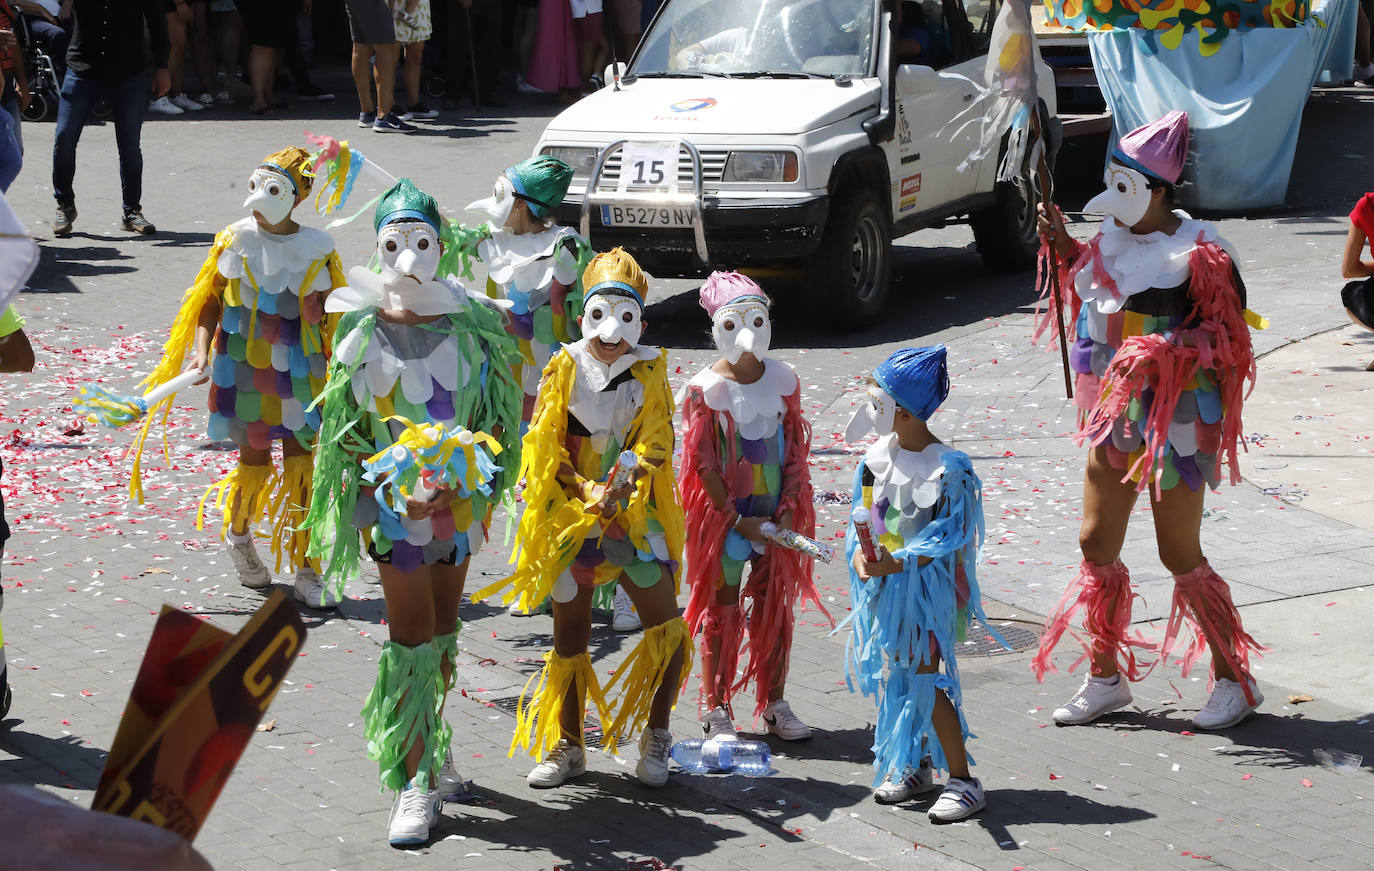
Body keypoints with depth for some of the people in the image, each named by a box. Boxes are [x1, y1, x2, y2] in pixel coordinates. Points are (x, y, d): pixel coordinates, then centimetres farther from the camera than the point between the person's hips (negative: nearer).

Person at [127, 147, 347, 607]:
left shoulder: (317, 249, -2)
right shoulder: (235, 241, -4)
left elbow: (333, 315, 6)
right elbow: (209, 300, -1)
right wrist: (201, 350, -14)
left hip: (299, 371, 1)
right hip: (245, 369, -1)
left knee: (302, 467, -2)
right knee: (255, 459, 6)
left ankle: (308, 574, 5)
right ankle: (239, 534, 37)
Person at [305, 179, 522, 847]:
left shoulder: (469, 322, -2)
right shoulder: (365, 329, -7)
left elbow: (498, 411, 1)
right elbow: (344, 427, -2)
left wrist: (467, 480, -14)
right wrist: (391, 484, -16)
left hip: (460, 491, 3)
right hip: (393, 494, -3)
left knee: (442, 627, 14)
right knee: (412, 634, -6)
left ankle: (432, 748, 31)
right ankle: (414, 781, -3)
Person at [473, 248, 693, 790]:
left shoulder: (649, 373, 3)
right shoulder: (565, 369, 2)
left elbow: (656, 444, -4)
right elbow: (545, 446, -1)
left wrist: (623, 483, -23)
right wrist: (584, 490, -15)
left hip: (635, 515, 0)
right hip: (569, 515, 0)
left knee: (668, 630, -9)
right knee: (570, 632, 6)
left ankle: (655, 737, 10)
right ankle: (565, 746, 20)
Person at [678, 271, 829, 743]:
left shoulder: (783, 380, 0)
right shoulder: (704, 389, -12)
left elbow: (796, 449, 3)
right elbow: (702, 463, -11)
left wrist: (790, 508, -7)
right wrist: (736, 520, -14)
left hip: (776, 512, 4)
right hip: (723, 511, -4)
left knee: (776, 605, 9)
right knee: (721, 606, 3)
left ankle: (774, 704, 21)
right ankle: (716, 709, 13)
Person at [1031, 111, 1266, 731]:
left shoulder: (1198, 253, -17)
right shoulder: (1114, 237, 5)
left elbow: (1226, 337, -16)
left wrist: (1168, 347, -29)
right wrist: (1065, 248, 9)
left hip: (1175, 416, -7)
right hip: (1117, 410, 8)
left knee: (1180, 556, -2)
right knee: (1097, 543, 9)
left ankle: (1235, 680, 13)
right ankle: (1106, 678, 22)